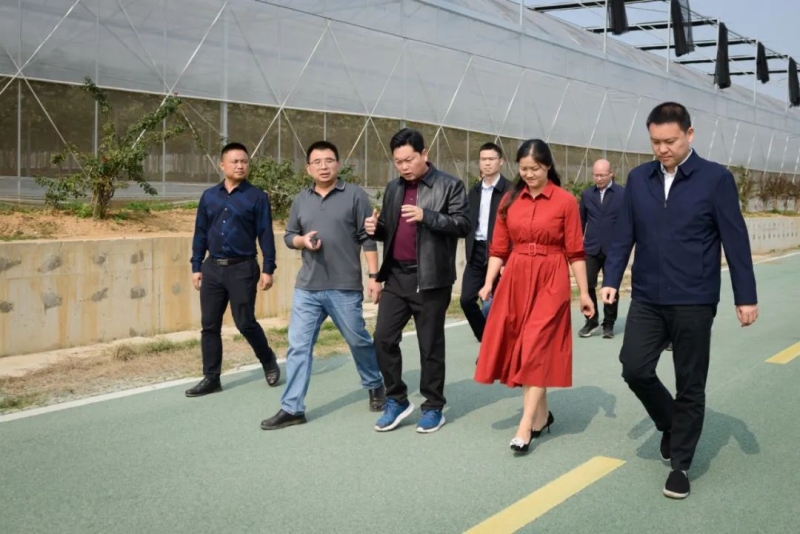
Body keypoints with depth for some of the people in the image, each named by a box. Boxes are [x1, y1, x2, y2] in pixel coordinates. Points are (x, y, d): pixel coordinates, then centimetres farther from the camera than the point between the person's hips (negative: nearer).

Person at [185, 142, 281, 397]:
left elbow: (266, 235, -4)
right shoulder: (209, 196, 9)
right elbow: (200, 233, 12)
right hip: (212, 268, 4)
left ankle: (269, 361, 24)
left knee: (245, 323, -1)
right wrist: (196, 267, 9)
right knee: (209, 326, 6)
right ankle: (211, 378, 15)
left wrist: (268, 269, -8)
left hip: (243, 268, -4)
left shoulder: (257, 197, -3)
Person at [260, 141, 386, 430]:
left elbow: (368, 239, -4)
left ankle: (375, 386, 36)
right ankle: (292, 408, 7)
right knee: (298, 347, 0)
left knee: (358, 341, 11)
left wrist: (374, 276, -9)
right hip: (306, 289, 4)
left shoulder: (355, 195, -2)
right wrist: (302, 240, -6)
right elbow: (289, 235, 17)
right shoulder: (301, 200, 10)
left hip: (345, 288, -3)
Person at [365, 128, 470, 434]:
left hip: (431, 279, -5)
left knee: (430, 346, 4)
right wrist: (376, 228, -3)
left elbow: (463, 225, -12)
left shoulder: (450, 186, -4)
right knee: (383, 338, 2)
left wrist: (426, 216, -24)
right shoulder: (393, 188, 14)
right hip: (396, 277, 5)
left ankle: (433, 408, 18)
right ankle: (396, 400, 18)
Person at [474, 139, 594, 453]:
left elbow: (575, 252, -3)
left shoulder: (566, 201, -4)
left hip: (551, 280, -4)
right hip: (515, 279, 4)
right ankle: (541, 414, 25)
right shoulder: (510, 200, 6)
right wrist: (488, 283, -3)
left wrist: (584, 292, -4)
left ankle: (526, 425, -5)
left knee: (537, 347, -8)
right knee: (520, 348, 8)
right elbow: (499, 248, 7)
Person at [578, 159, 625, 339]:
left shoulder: (623, 194, -2)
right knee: (587, 285, -2)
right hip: (591, 249, 2)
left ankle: (609, 324, 17)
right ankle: (591, 321, 13)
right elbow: (582, 221, 11)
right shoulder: (587, 194, 7)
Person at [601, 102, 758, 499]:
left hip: (693, 301, -3)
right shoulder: (638, 178, 6)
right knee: (635, 369, -2)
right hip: (646, 298, 3)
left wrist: (745, 297, -6)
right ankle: (669, 423, 28)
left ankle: (680, 464, 19)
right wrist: (611, 279, -1)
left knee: (690, 385, 4)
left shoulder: (716, 178, -5)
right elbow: (624, 235, 9)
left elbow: (735, 240, -4)